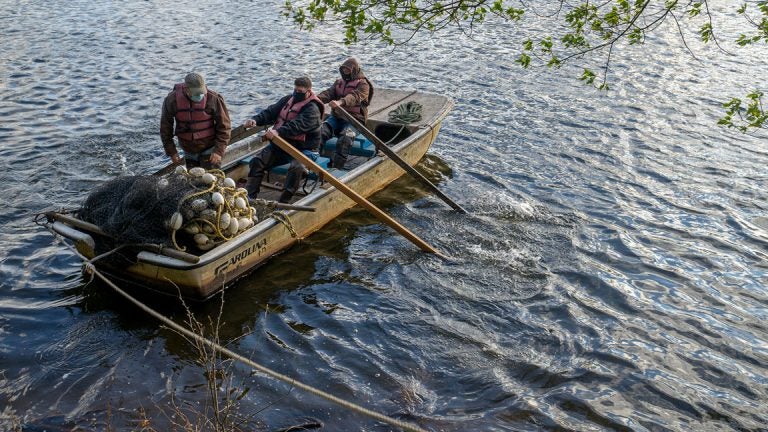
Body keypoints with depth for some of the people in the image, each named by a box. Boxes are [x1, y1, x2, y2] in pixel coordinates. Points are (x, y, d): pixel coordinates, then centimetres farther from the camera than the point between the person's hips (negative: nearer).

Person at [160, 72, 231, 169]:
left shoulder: (214, 99, -19)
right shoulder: (172, 100, -13)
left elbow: (224, 127, -12)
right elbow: (165, 128, 0)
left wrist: (219, 151, -19)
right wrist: (171, 152, 0)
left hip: (209, 149, -3)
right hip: (189, 152, 3)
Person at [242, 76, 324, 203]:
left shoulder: (312, 109, -13)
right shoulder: (287, 100, 11)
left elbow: (298, 125, -30)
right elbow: (270, 112, 3)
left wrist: (279, 132, -45)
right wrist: (255, 120, -17)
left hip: (303, 148, -7)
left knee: (296, 168, -35)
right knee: (257, 162, -8)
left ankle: (282, 202, -31)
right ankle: (249, 196, -10)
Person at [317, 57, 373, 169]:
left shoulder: (363, 84, -4)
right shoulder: (339, 82, 17)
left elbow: (355, 97, -25)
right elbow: (329, 93, -1)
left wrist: (340, 102, -46)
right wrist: (317, 98, -25)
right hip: (336, 116, 6)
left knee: (345, 138, -34)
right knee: (321, 131, -23)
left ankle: (337, 167, -38)